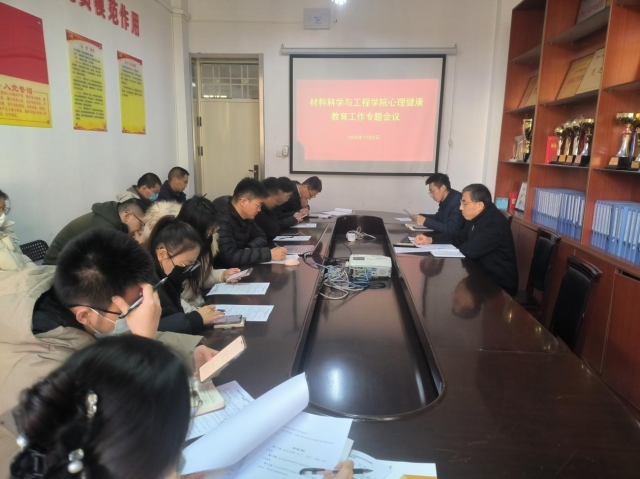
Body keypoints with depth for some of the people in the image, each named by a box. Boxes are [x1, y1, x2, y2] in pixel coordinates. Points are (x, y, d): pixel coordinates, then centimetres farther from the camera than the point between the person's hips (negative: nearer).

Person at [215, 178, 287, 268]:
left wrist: (250, 249, -10)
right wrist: (269, 254, -28)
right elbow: (230, 257, -32)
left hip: (242, 268, 7)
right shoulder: (222, 221, -23)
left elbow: (261, 236, 12)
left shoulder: (245, 217, 2)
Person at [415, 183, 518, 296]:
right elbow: (459, 236, 13)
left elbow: (470, 250, -30)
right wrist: (431, 240, 0)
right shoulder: (476, 217, 3)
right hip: (482, 275, 8)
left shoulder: (495, 223, -27)